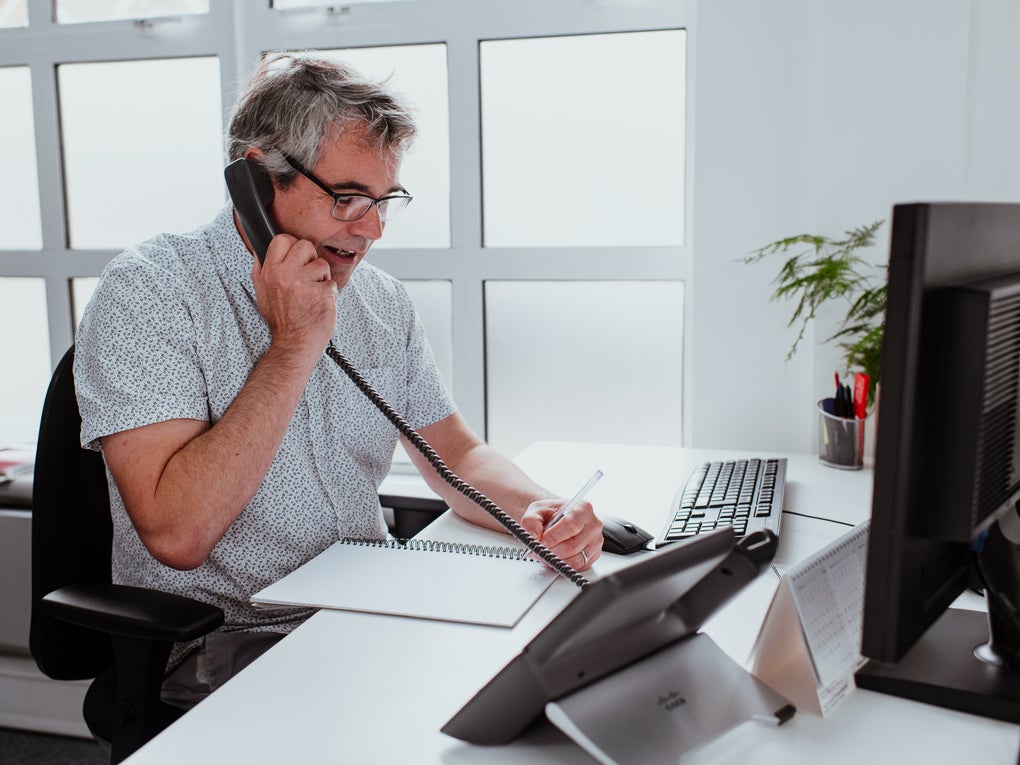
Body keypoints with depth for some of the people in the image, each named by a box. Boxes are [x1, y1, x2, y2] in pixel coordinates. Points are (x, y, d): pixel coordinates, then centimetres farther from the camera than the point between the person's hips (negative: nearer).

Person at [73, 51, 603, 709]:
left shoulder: (383, 299, 7)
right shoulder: (148, 291, -13)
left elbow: (458, 456, 9)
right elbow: (177, 534, -22)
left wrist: (535, 508, -13)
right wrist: (294, 345, -22)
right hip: (222, 643, -5)